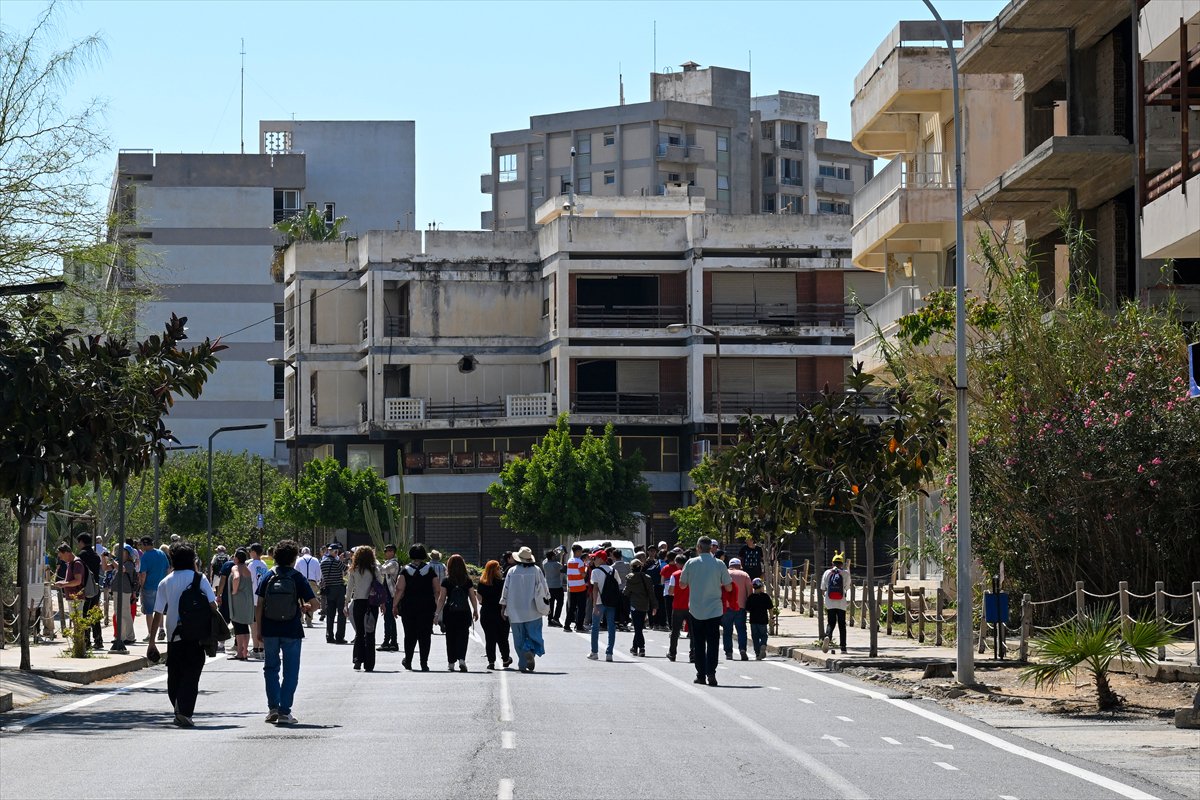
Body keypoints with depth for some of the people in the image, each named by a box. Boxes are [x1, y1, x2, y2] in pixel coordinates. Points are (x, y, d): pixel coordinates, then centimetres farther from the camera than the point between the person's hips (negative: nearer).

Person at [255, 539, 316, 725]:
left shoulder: (268, 577, 0)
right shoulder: (297, 578, -5)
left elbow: (259, 605, -1)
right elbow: (313, 603, -8)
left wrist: (259, 629, 5)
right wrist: (304, 607, 14)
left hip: (270, 631, 2)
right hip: (292, 632, -2)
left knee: (271, 668, 16)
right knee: (290, 672, 6)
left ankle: (273, 707, 7)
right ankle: (284, 711, 1)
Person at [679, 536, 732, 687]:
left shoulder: (691, 563, -4)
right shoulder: (719, 565, -4)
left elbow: (682, 584, 5)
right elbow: (728, 587, 0)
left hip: (695, 610, 1)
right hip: (714, 610, -1)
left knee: (698, 643, 9)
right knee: (712, 643, 1)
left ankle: (701, 675, 9)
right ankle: (711, 673, -11)